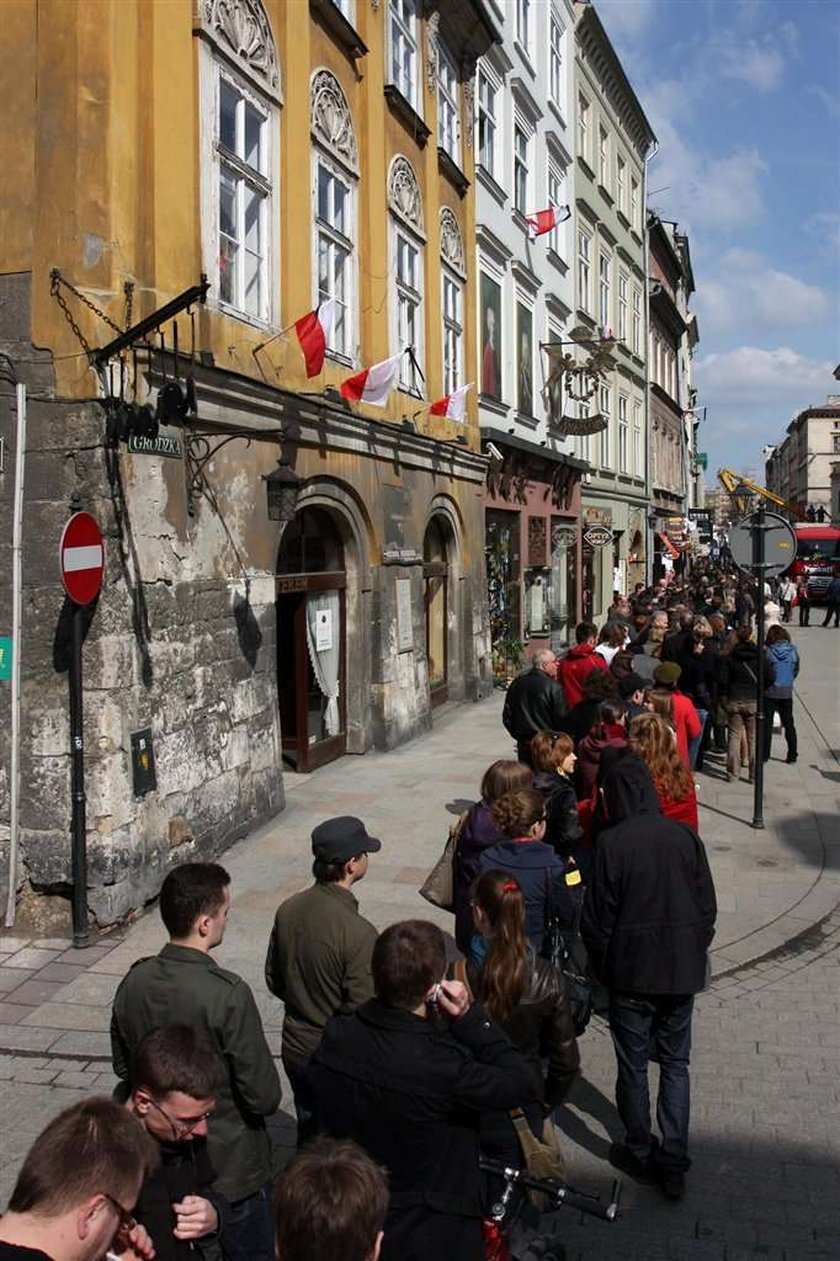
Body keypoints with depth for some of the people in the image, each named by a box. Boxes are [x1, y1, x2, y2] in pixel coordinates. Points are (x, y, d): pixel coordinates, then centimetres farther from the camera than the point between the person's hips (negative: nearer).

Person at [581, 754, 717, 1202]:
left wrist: (603, 970, 5)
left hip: (632, 973, -3)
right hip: (682, 971, 3)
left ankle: (640, 1154, 28)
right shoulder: (685, 837, -6)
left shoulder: (611, 843, -16)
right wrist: (694, 955, 14)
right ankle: (673, 1164, 19)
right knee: (675, 1065, 16)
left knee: (633, 1066, 14)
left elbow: (596, 918, -11)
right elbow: (708, 908, 1)